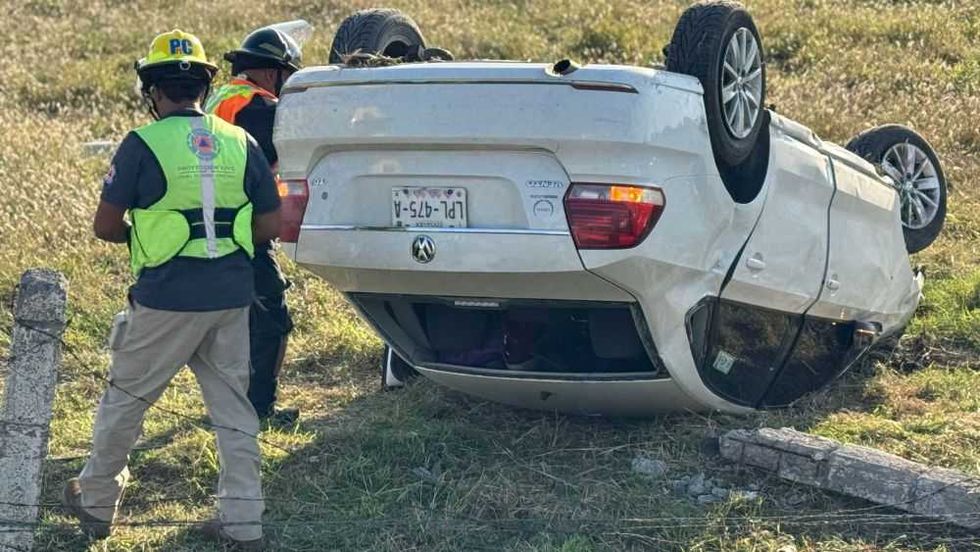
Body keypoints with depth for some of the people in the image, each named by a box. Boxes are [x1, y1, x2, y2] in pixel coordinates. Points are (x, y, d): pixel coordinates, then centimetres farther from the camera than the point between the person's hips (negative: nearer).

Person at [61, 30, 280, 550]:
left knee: (125, 399, 14)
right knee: (233, 408, 13)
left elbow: (105, 226, -6)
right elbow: (269, 225, 6)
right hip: (232, 298, 4)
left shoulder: (142, 146, -10)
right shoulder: (241, 143, 2)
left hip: (166, 300, -4)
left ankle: (96, 502, 28)